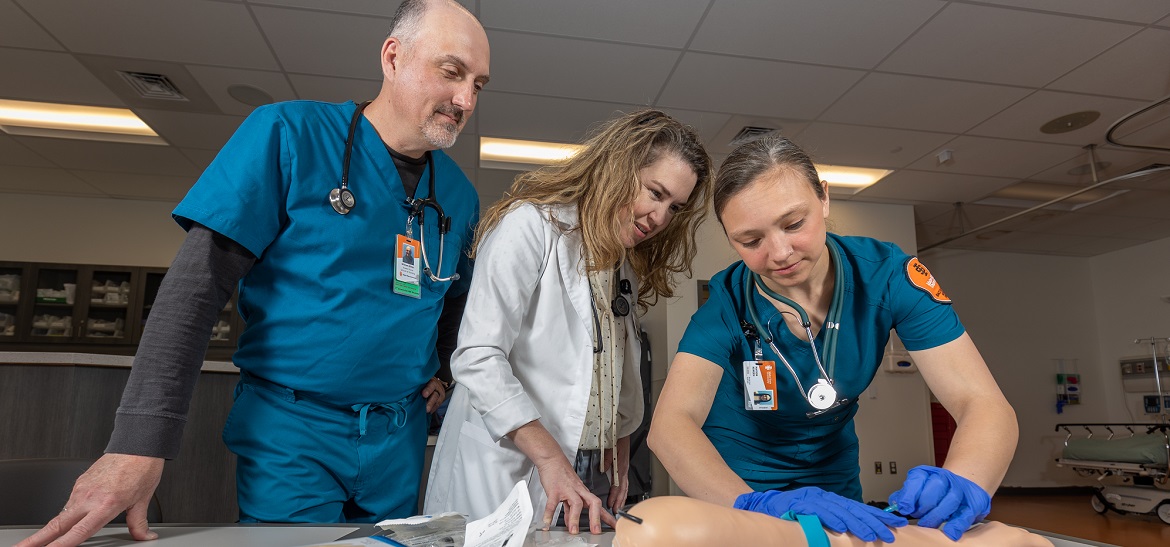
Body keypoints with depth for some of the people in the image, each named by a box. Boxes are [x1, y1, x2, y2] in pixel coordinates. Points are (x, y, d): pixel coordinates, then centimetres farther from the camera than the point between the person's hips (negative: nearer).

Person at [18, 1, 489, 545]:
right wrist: (139, 440, -17)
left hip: (399, 439, 5)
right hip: (288, 428, -4)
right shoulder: (289, 134, -9)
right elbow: (196, 285, -12)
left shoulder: (459, 193, 4)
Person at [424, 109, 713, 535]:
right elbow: (477, 358, -20)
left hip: (589, 475, 7)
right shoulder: (531, 226, -13)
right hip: (508, 467, -7)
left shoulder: (626, 262, 13)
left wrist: (620, 439, 10)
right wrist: (550, 458, -23)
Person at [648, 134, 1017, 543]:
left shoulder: (886, 274, -20)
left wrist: (960, 485, -43)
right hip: (734, 486, -2)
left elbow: (985, 404, -23)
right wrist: (755, 504, -50)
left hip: (836, 482, 2)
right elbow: (669, 426, -34)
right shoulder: (728, 302, -24)